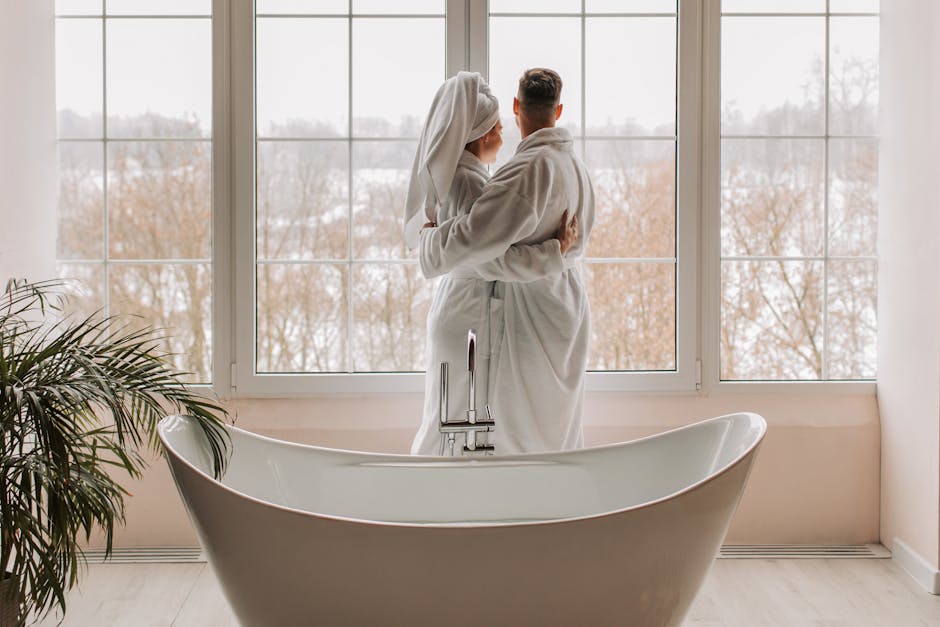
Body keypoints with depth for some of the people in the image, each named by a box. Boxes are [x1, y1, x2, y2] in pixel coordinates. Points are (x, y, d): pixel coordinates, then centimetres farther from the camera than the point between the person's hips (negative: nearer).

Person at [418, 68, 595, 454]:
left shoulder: (531, 166, -21)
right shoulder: (576, 166, 8)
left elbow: (476, 235, -26)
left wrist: (429, 240, -9)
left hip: (530, 311, -9)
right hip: (569, 306, 9)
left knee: (521, 437, 0)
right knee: (560, 429, 18)